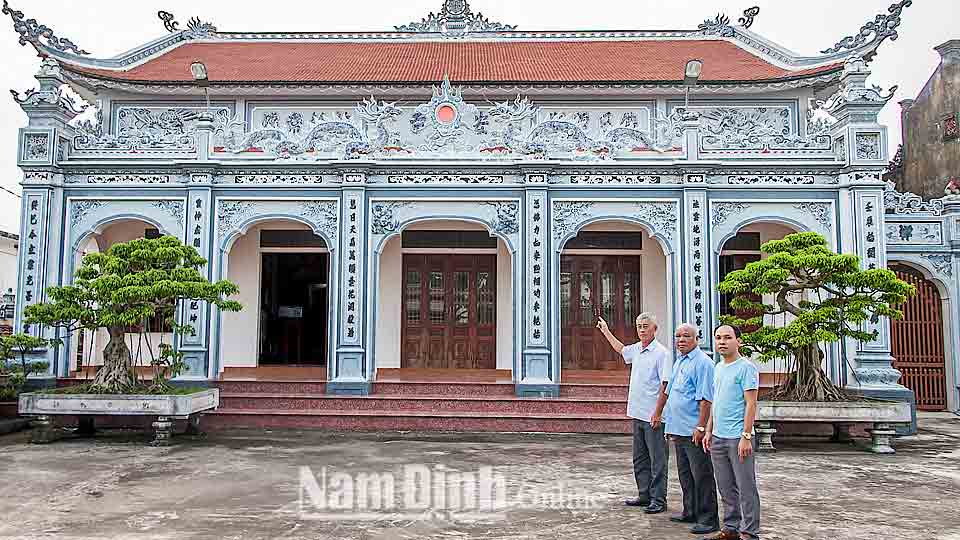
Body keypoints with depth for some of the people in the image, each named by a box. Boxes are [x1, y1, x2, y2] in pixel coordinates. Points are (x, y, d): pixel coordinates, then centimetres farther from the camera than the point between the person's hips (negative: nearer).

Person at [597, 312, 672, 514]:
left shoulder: (661, 353, -11)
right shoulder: (636, 349, 11)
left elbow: (665, 385, -16)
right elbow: (621, 349, 35)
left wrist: (657, 412, -20)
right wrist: (606, 331, 41)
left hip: (653, 416, -8)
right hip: (637, 414, 8)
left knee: (657, 460, -1)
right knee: (640, 459, 14)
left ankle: (658, 500, 5)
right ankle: (645, 495, 24)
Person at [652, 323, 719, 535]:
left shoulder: (702, 362, -13)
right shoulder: (679, 361, 16)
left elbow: (705, 399, -18)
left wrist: (700, 427, -22)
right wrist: (671, 424, 21)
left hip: (694, 432, -9)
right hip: (679, 430, 9)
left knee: (702, 476, -1)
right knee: (685, 475, 17)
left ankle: (708, 519, 6)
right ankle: (690, 513, 28)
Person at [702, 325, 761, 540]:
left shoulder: (746, 367, -9)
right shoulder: (718, 368, 14)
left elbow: (751, 404, -14)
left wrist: (746, 436, -18)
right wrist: (709, 431, 16)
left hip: (738, 437, -8)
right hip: (718, 438, 8)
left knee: (746, 488, 1)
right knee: (726, 488, 14)